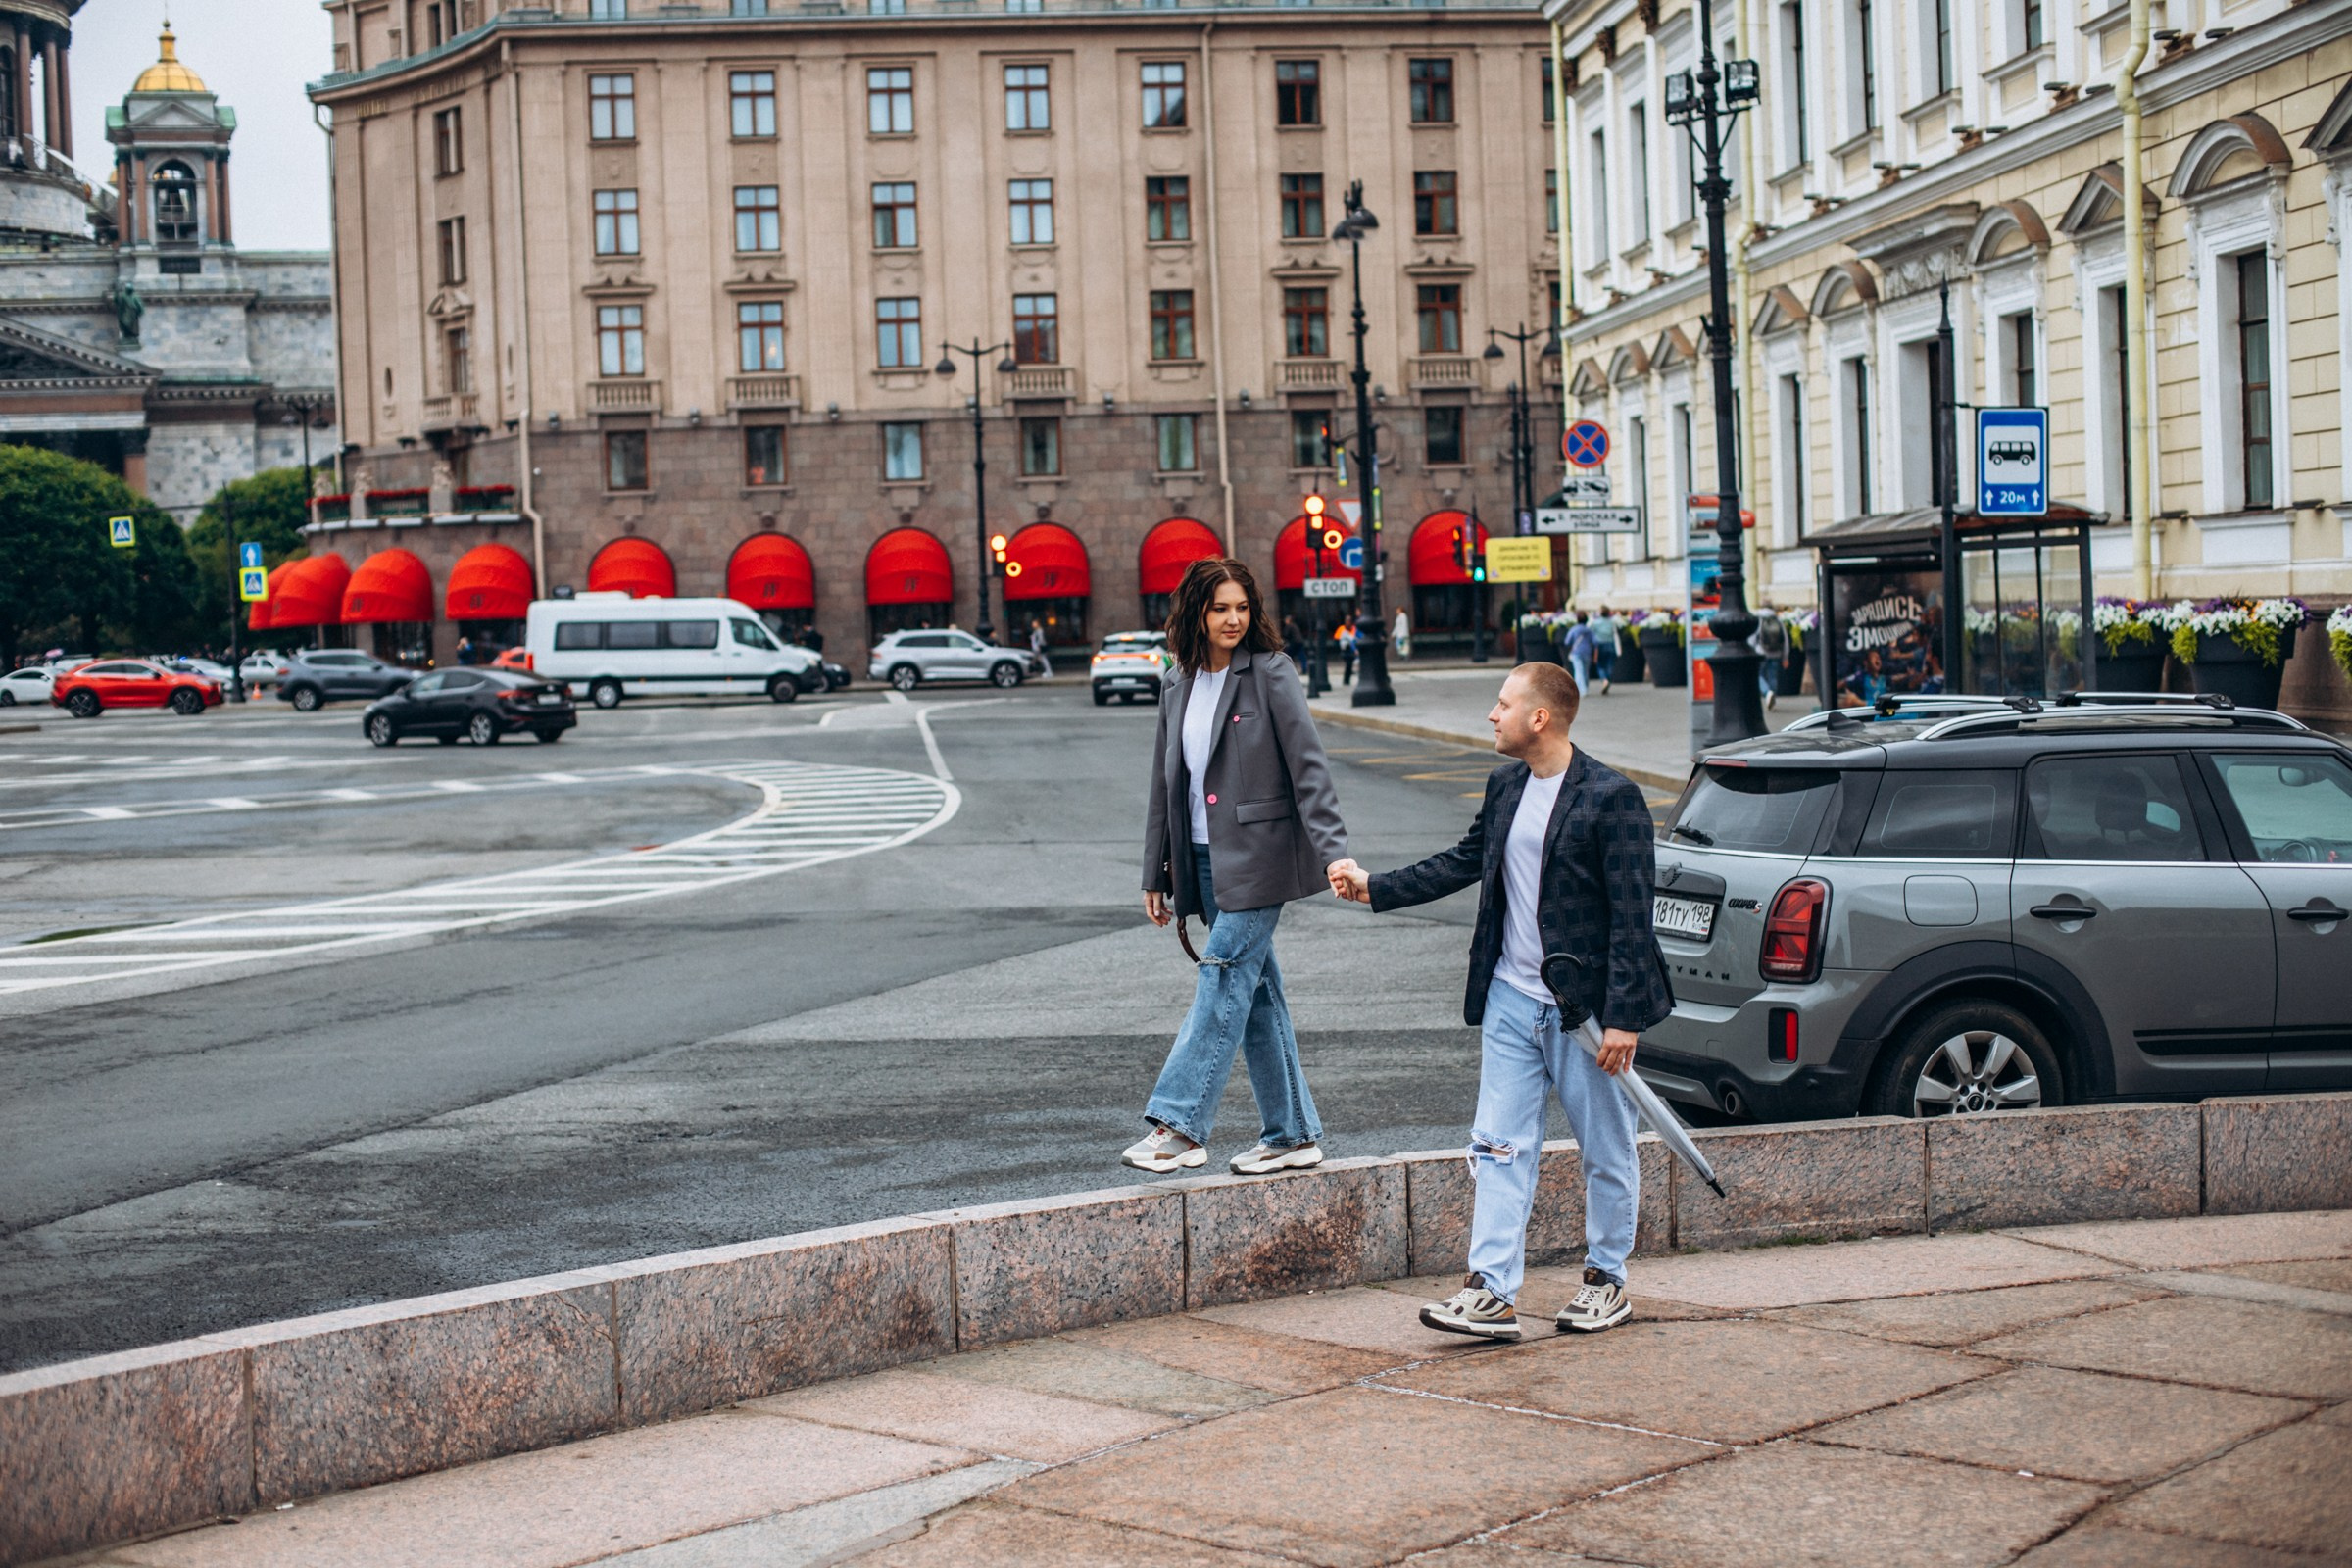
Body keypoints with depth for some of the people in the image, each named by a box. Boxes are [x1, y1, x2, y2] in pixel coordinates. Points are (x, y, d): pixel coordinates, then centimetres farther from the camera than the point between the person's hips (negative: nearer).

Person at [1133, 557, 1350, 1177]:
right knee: (1256, 992, 8)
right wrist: (1156, 874, 17)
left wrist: (1332, 850, -20)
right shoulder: (1178, 686, 12)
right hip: (1204, 860, 6)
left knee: (1223, 981, -10)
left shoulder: (1269, 672, -6)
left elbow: (1309, 766, -11)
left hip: (1257, 856, -6)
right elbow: (1165, 783, 17)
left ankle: (1181, 1125, -10)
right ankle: (1293, 1135, 13)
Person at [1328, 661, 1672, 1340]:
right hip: (1511, 1002, 6)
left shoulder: (1612, 797, -15)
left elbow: (1631, 913, -16)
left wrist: (1623, 1016, -18)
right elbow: (1461, 862, 20)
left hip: (1586, 1009, -6)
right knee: (1499, 1147, 2)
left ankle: (1606, 1280, 24)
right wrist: (1373, 887, 13)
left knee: (1605, 1152, 9)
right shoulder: (1504, 786, 7)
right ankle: (1492, 1291, 2)